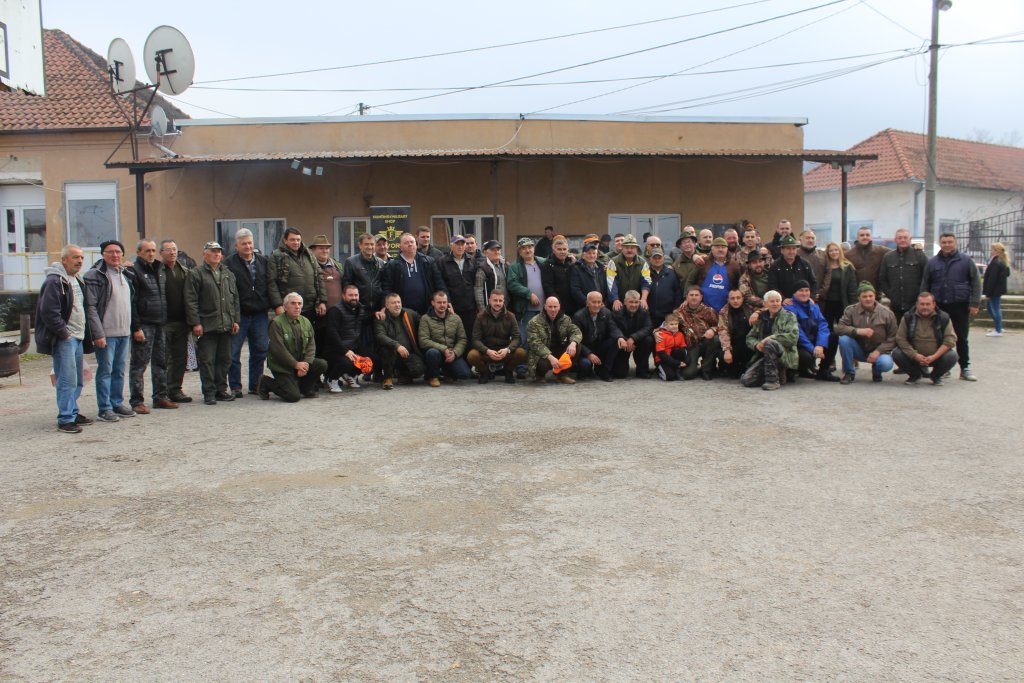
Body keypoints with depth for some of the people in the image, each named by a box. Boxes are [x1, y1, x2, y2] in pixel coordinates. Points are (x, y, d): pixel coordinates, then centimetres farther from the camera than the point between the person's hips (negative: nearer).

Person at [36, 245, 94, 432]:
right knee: (67, 380, -10)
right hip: (64, 339, -9)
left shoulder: (78, 281, 18)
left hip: (77, 338, 9)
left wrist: (85, 335, 16)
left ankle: (72, 413, 25)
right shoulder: (54, 282, -12)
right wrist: (64, 333, -16)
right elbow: (49, 312, -19)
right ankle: (65, 420, -6)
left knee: (78, 380, 14)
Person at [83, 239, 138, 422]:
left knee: (119, 371, 13)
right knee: (105, 370, -2)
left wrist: (136, 327, 17)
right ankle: (105, 408, 4)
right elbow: (91, 307, -14)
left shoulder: (124, 276, 17)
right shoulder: (95, 276, -8)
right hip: (106, 333, -7)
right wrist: (97, 334, -19)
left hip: (124, 332, 7)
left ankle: (117, 403, 21)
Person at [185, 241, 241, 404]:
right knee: (207, 360, -2)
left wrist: (235, 320, 10)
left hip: (226, 325, 5)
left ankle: (221, 389, 20)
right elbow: (191, 301, -6)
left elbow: (235, 299, 18)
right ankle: (209, 393, 5)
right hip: (207, 326, -5)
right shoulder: (196, 274, -1)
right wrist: (195, 323, -12)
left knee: (224, 359, 10)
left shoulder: (228, 274, 16)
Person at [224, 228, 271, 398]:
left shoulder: (263, 261, 10)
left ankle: (255, 385, 20)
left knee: (260, 350, 7)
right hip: (238, 314, -3)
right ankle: (235, 387, 11)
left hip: (260, 314, 4)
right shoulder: (229, 263, -4)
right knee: (233, 352, 0)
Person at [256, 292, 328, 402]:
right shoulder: (277, 323, -13)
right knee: (293, 396, -20)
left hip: (301, 363, 6)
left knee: (322, 364, -17)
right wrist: (296, 364, -21)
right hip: (282, 367, -6)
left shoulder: (306, 322, 7)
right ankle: (266, 383, 5)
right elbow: (278, 349, -19)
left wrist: (306, 363, -15)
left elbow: (311, 346, 3)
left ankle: (305, 388, 6)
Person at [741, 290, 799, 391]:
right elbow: (750, 337, 14)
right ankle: (778, 375, 8)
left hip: (784, 355, -5)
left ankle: (773, 380, -23)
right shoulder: (761, 318, 17)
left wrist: (770, 338, -18)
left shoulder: (789, 316, 4)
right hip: (764, 355, 5)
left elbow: (793, 336, -13)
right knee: (746, 380, -15)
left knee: (769, 343, -37)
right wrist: (757, 345, -9)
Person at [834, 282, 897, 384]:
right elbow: (839, 328, -17)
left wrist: (878, 351, -18)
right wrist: (858, 331, -32)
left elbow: (892, 337, -5)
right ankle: (849, 373, -8)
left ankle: (876, 371, 10)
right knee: (844, 339, -29)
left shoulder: (887, 313, -7)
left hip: (878, 351, -1)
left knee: (886, 364, -33)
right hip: (859, 349, 1)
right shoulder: (851, 310, -5)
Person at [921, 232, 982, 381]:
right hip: (939, 306, 2)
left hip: (960, 305, -2)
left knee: (961, 338, 3)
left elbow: (976, 283, 2)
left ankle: (965, 368, 12)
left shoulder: (966, 260, 2)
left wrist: (974, 303, -5)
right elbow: (925, 285, 12)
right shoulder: (932, 262, 8)